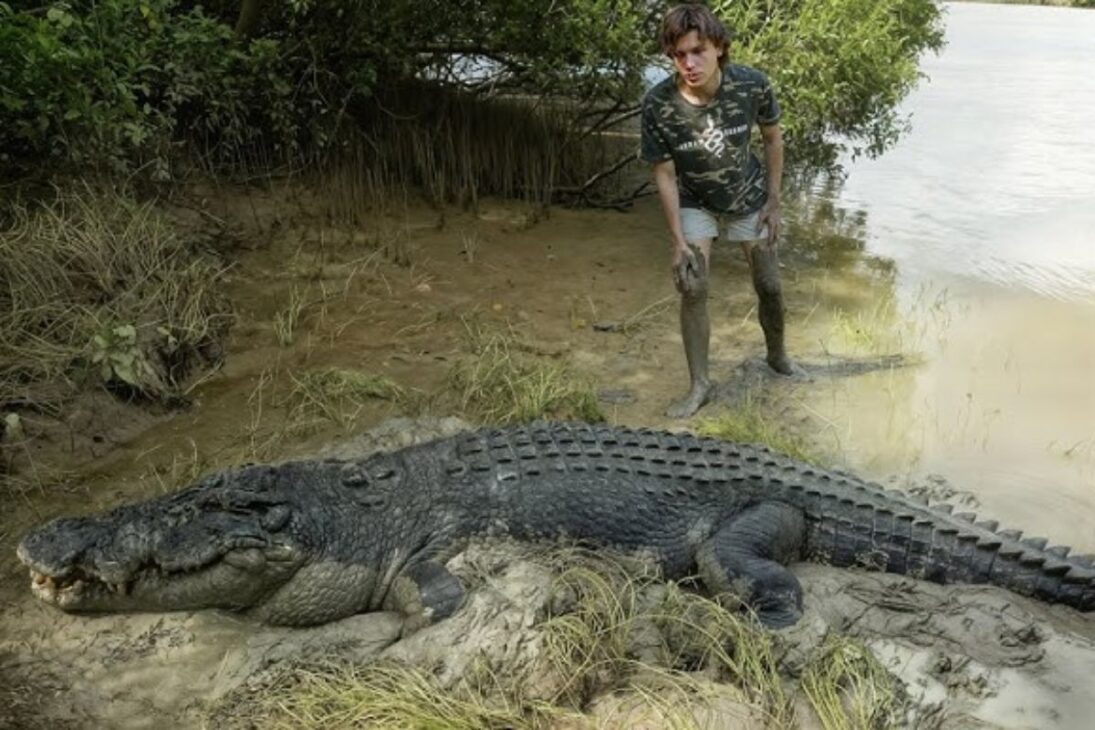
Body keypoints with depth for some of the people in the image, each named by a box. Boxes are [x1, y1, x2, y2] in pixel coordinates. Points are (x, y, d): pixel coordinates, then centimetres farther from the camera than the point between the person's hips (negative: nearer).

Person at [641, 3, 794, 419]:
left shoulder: (752, 86, -26)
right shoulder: (657, 106, -29)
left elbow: (772, 138, -7)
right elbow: (664, 175, -19)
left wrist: (773, 201, -6)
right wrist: (678, 241, -20)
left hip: (748, 196, 1)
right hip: (695, 202, -1)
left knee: (769, 287, 8)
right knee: (692, 288, -13)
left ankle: (777, 355, 36)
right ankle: (700, 384, 0)